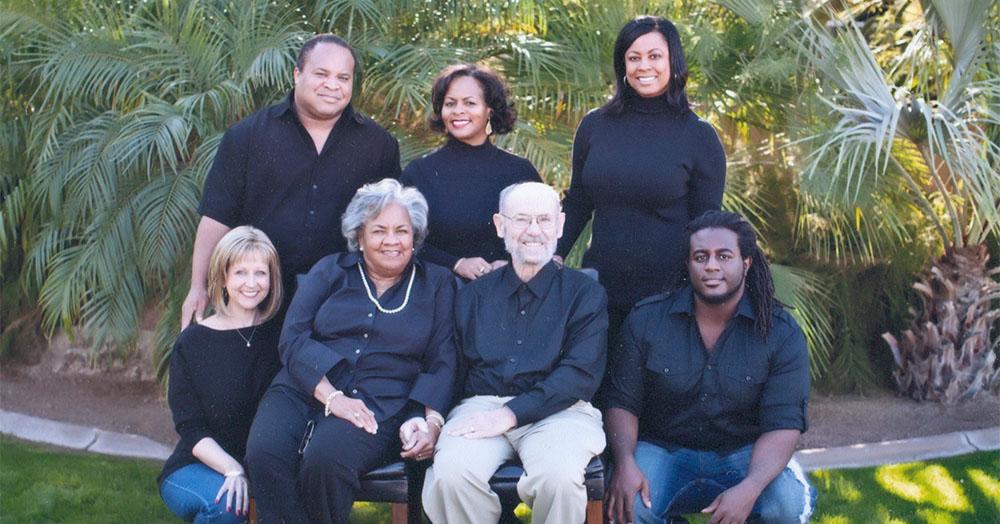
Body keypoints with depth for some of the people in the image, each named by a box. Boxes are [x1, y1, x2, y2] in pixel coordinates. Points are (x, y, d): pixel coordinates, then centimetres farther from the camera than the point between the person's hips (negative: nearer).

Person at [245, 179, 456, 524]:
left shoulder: (437, 285, 16)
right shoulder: (330, 271, 16)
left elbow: (442, 362, 10)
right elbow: (293, 338, 5)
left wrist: (431, 421, -9)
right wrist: (331, 396, -11)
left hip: (378, 403, -1)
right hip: (305, 389, 2)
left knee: (325, 459, -34)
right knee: (265, 453, -32)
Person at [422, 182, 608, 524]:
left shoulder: (586, 293, 9)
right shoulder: (474, 295, 19)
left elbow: (581, 373, -4)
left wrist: (510, 414, -15)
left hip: (558, 411, -2)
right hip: (480, 405, 2)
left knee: (559, 476, -34)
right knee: (451, 473, -29)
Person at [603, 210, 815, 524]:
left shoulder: (782, 334, -6)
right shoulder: (646, 321, -3)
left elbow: (783, 425, -12)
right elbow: (623, 402, -1)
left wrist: (749, 489, -30)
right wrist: (625, 463, -22)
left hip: (743, 455, 0)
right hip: (663, 451, 1)